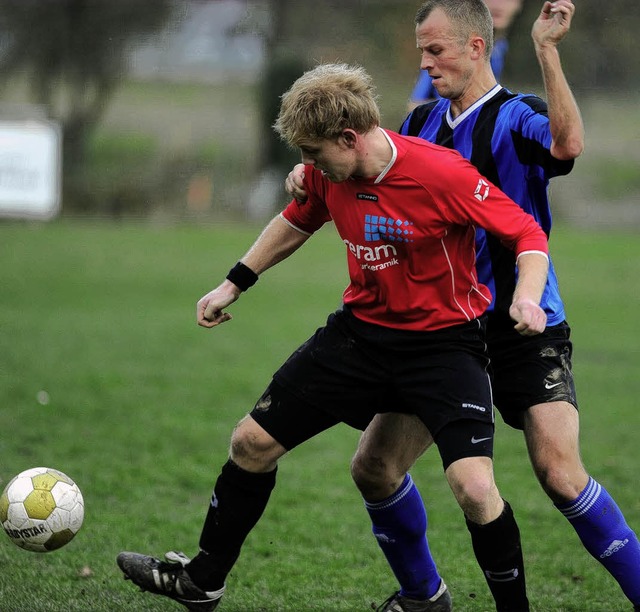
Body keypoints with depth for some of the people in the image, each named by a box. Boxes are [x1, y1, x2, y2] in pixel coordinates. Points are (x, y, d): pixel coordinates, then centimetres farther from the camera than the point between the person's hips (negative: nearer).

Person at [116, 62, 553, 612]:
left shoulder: (442, 174, -25)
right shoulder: (328, 175, -6)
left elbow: (529, 235, -19)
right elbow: (298, 222, 17)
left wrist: (526, 298, -37)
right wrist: (235, 283, 19)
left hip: (443, 340, -6)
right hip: (361, 330, 6)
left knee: (473, 487, -24)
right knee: (252, 443, 7)